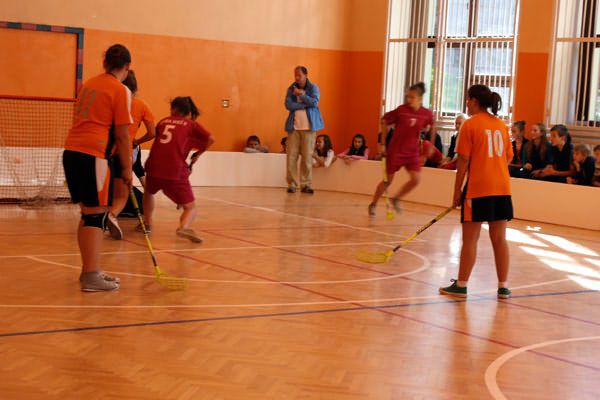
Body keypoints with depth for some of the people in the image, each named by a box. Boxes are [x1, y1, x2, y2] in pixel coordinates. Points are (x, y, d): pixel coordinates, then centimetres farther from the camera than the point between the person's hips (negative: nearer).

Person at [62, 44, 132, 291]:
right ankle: (91, 277, -7)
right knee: (96, 214, -5)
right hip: (93, 155, -8)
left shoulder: (89, 84, 17)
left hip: (71, 151, 8)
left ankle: (89, 269, 24)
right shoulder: (120, 90, -5)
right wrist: (126, 168, 0)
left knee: (87, 213, 16)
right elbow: (121, 135, -7)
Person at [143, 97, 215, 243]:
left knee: (149, 192, 37)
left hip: (154, 168, 3)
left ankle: (147, 223, 36)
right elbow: (211, 139, 0)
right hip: (176, 172, -3)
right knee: (190, 207, 4)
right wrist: (198, 153, 14)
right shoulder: (192, 125, 10)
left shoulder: (163, 121, 18)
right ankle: (184, 227, -26)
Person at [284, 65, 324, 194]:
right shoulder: (291, 89, 8)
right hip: (294, 126, 1)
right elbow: (288, 105, -7)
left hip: (308, 126, -1)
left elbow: (314, 102, -11)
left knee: (307, 156, -2)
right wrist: (305, 105, -11)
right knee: (291, 156, -4)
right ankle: (292, 184, 4)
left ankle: (305, 184, 5)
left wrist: (301, 94, -11)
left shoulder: (313, 88, 6)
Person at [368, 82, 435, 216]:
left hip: (412, 152, 3)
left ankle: (396, 199, 15)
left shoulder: (427, 113, -7)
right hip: (395, 150, -3)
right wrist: (382, 143, -4)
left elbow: (431, 126, 15)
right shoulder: (401, 110, -15)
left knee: (415, 179, -11)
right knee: (388, 180, 5)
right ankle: (373, 204, 26)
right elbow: (384, 121, -4)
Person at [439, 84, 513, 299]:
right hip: (502, 188, 6)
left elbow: (464, 161, -9)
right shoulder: (502, 125, 11)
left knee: (470, 239, 1)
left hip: (478, 187, -5)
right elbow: (507, 158, 13)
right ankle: (503, 287, 12)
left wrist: (457, 190, -4)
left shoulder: (470, 124, -6)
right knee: (499, 239, 10)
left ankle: (461, 285, 7)